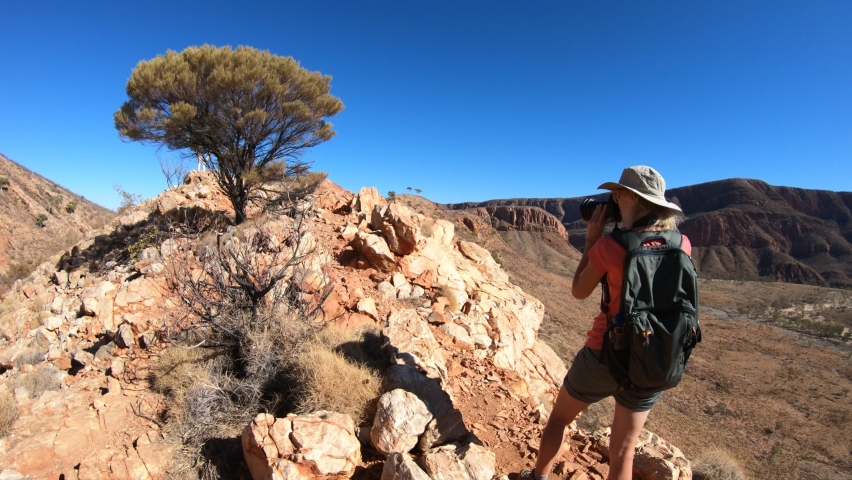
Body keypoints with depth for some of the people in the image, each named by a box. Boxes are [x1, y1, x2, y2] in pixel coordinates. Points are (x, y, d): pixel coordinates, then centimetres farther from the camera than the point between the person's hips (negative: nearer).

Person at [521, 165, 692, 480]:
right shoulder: (682, 245, -4)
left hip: (605, 354, -4)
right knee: (623, 452, 18)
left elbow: (579, 292, -3)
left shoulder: (611, 244, -17)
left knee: (559, 418, 23)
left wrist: (592, 238, -1)